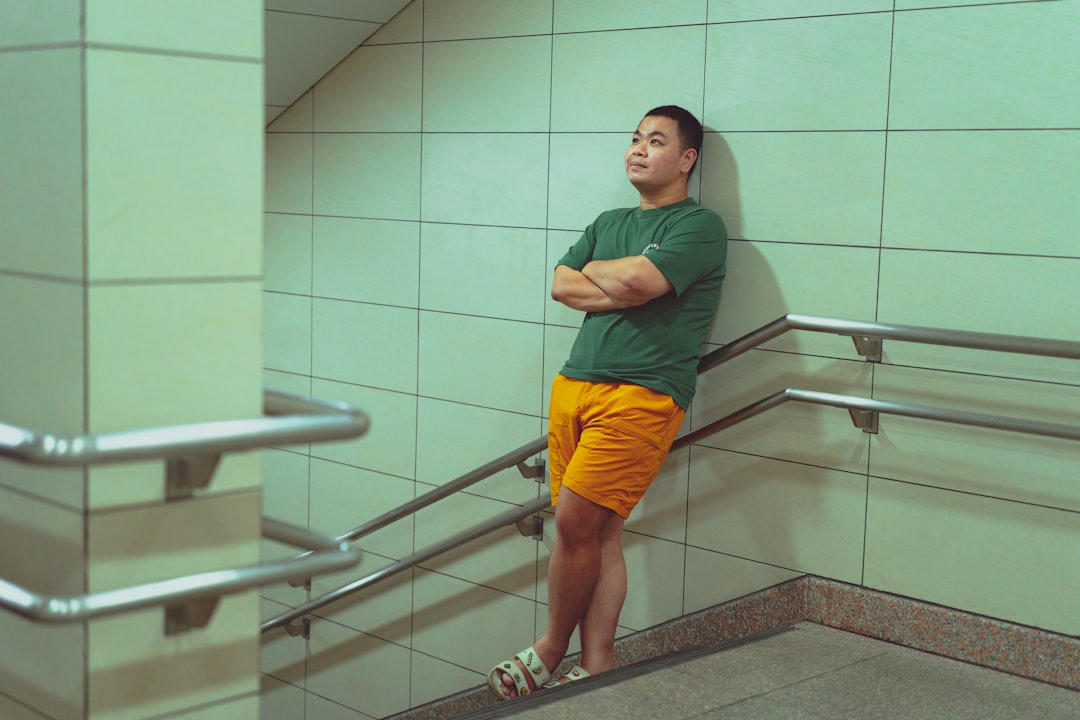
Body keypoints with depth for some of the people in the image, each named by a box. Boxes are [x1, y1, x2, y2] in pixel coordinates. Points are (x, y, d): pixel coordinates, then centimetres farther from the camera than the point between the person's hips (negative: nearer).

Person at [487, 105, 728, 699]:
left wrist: (594, 271, 5)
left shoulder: (699, 225, 1)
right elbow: (561, 286, 10)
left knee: (577, 520, -11)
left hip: (642, 395, -6)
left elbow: (638, 280, -16)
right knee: (599, 532, 4)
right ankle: (596, 667, 7)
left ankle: (550, 651, 7)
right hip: (575, 384, 6)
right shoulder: (609, 222, 23)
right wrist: (622, 289, -4)